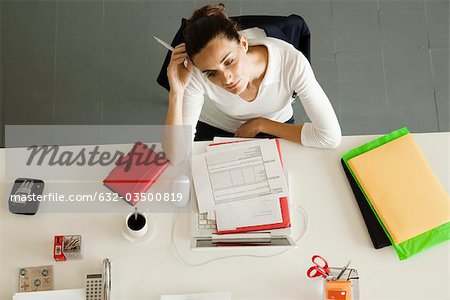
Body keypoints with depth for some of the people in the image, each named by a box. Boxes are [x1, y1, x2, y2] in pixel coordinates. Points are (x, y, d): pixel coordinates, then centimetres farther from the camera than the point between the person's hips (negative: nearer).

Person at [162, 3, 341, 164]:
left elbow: (331, 137, -32)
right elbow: (175, 156, -32)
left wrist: (259, 124, -25)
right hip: (214, 130, -1)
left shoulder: (292, 62, -36)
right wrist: (176, 92, -44)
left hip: (276, 128, 1)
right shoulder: (197, 75, -33)